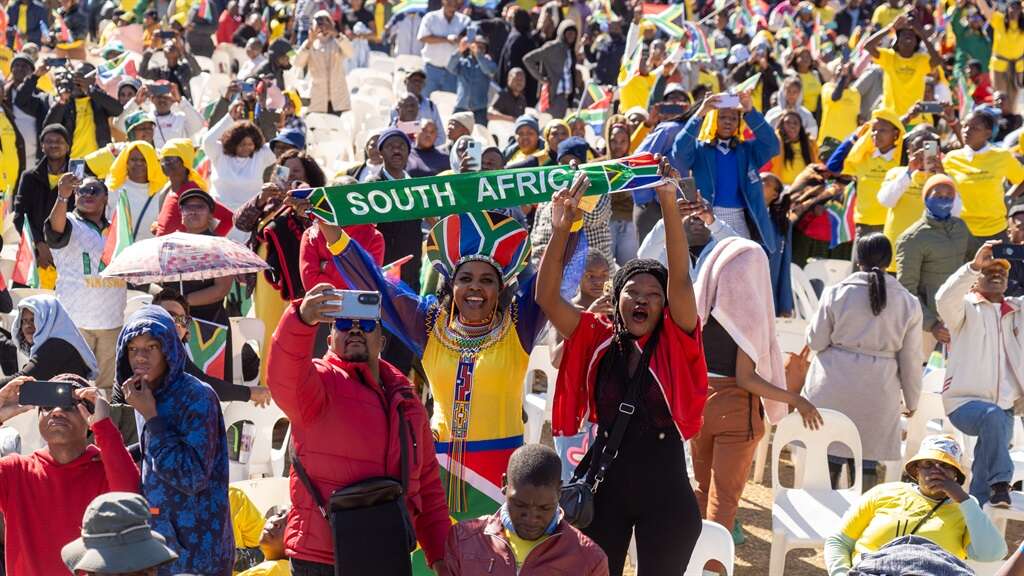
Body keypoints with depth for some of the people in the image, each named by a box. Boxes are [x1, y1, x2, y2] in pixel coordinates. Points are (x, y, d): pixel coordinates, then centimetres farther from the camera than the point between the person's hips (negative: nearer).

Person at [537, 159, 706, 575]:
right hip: (605, 483, 2)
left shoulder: (675, 341, -5)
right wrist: (562, 230, -24)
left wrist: (667, 201, -28)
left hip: (664, 487, -2)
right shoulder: (597, 338, -1)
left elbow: (680, 277, -20)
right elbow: (546, 298, -12)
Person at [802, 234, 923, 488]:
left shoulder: (836, 293, -6)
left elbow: (815, 341, 0)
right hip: (877, 395, 1)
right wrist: (912, 400, 14)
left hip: (833, 390, -1)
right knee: (866, 463, 6)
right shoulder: (908, 303, -1)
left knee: (829, 459, 7)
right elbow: (911, 358, 3)